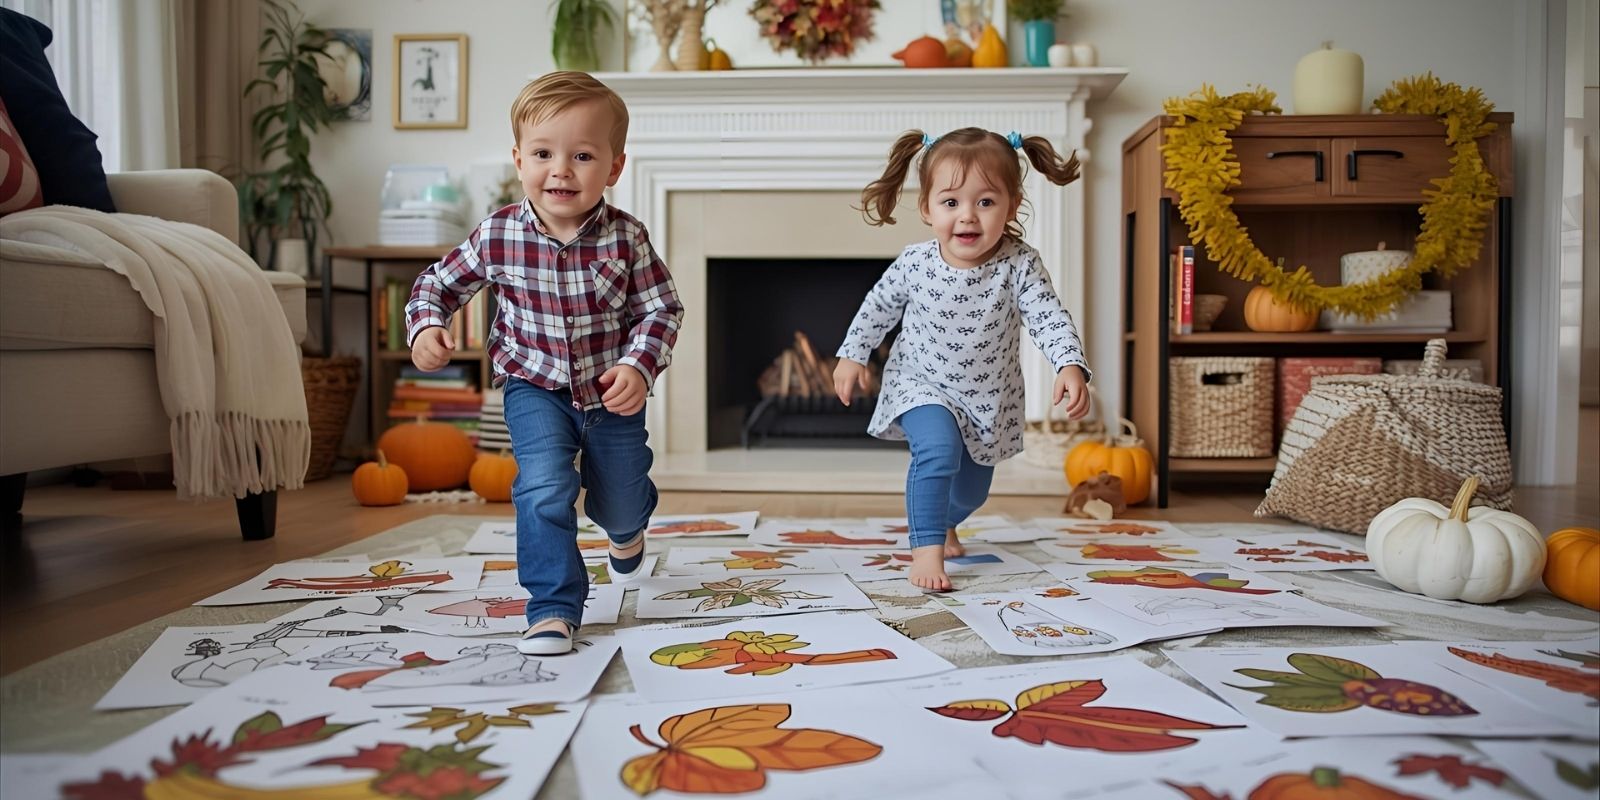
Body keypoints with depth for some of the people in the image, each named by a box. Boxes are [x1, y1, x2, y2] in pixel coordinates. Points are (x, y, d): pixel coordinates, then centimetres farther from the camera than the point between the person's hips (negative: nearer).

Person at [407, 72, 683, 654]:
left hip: (612, 391, 1)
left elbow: (662, 308, -13)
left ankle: (627, 530, 56)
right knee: (544, 488, -21)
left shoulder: (625, 238, -19)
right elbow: (440, 283, 0)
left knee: (618, 504, 16)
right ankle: (554, 607, -3)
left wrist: (638, 367, -27)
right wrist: (426, 325, -19)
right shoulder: (498, 236, -15)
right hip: (535, 389, 0)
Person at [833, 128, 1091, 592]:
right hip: (921, 384, -2)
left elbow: (1049, 317, -26)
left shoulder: (1020, 266, -21)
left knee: (972, 489, 19)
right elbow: (878, 307, -3)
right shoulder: (914, 264, -19)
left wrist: (1070, 366, -42)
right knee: (939, 450, -32)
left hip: (989, 396, 2)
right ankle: (927, 549, -20)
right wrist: (852, 355, 0)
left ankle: (944, 524, 54)